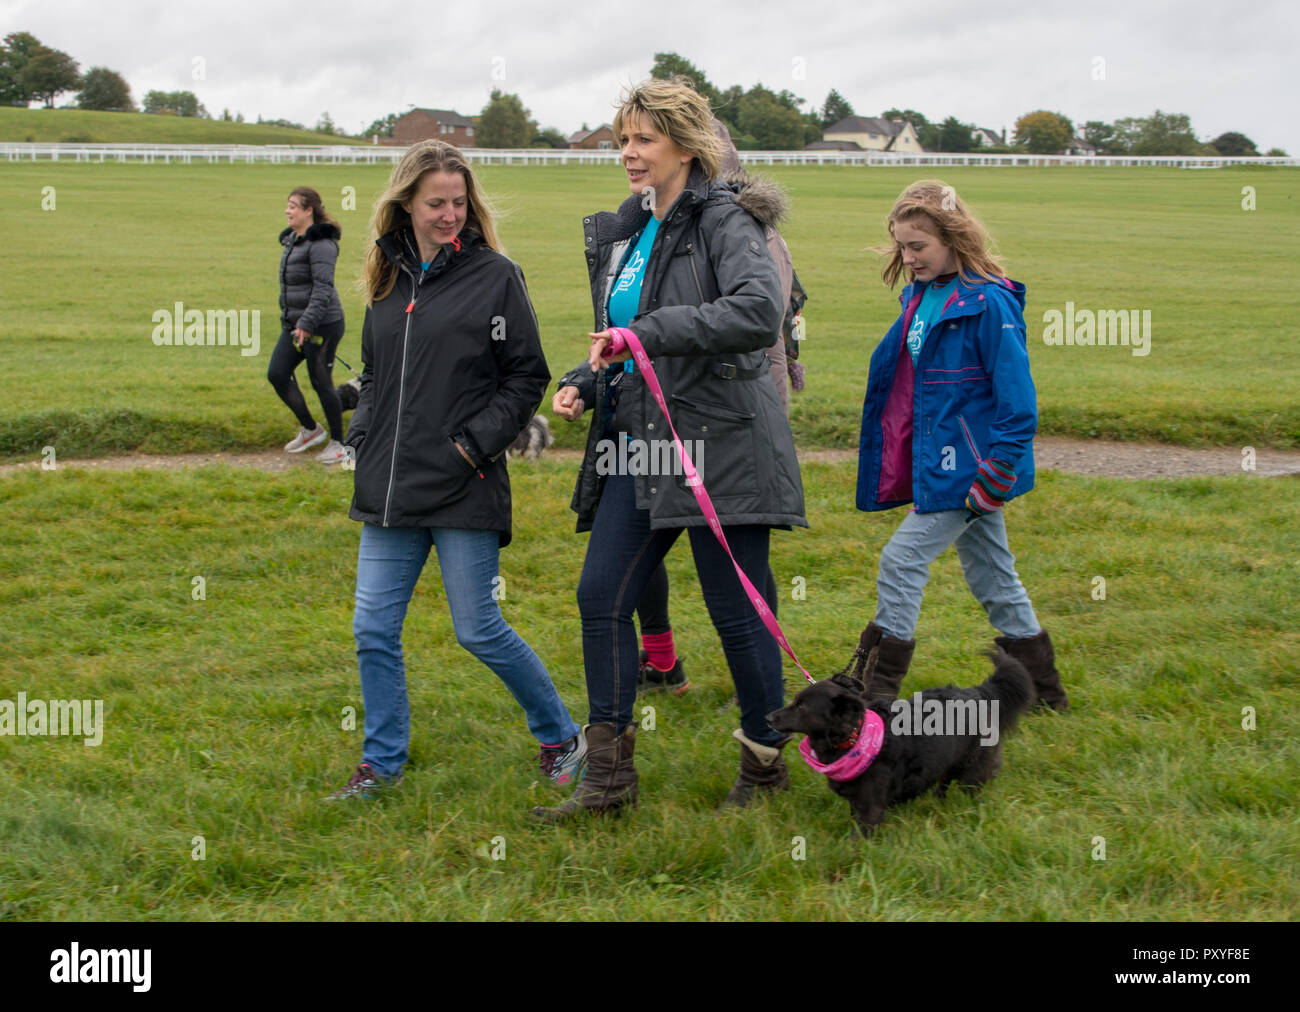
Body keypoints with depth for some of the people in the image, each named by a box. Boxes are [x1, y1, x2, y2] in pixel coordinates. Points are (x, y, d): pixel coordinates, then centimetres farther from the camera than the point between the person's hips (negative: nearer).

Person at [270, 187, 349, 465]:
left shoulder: (321, 244, -16)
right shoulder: (292, 240, 13)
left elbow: (323, 288, -23)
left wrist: (307, 323, -29)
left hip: (322, 325, -9)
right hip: (295, 324, 9)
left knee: (321, 382, -2)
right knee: (277, 374, 5)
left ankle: (337, 442, 14)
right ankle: (310, 429, 20)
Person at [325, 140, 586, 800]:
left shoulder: (494, 276, -4)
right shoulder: (386, 279, 11)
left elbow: (527, 376, -4)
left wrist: (475, 443, -12)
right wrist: (362, 437, 7)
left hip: (464, 492, -5)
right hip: (389, 492, 5)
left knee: (478, 631, 0)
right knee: (374, 630, 6)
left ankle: (561, 737, 21)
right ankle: (383, 761, 24)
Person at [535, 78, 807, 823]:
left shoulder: (722, 222, -9)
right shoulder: (620, 235, 15)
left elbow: (761, 309, -28)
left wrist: (649, 333, -28)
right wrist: (585, 383, 7)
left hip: (718, 446, -8)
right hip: (641, 446, 8)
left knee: (736, 610, 1)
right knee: (602, 595, 2)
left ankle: (766, 765, 20)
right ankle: (609, 777, 11)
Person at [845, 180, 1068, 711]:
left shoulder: (989, 303, -17)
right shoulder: (921, 296, 9)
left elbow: (1016, 398, -18)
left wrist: (996, 475, -20)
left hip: (968, 463, -9)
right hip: (937, 463, 9)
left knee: (901, 560, -7)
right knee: (990, 573, 15)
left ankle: (876, 686, 4)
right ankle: (1042, 686, 26)